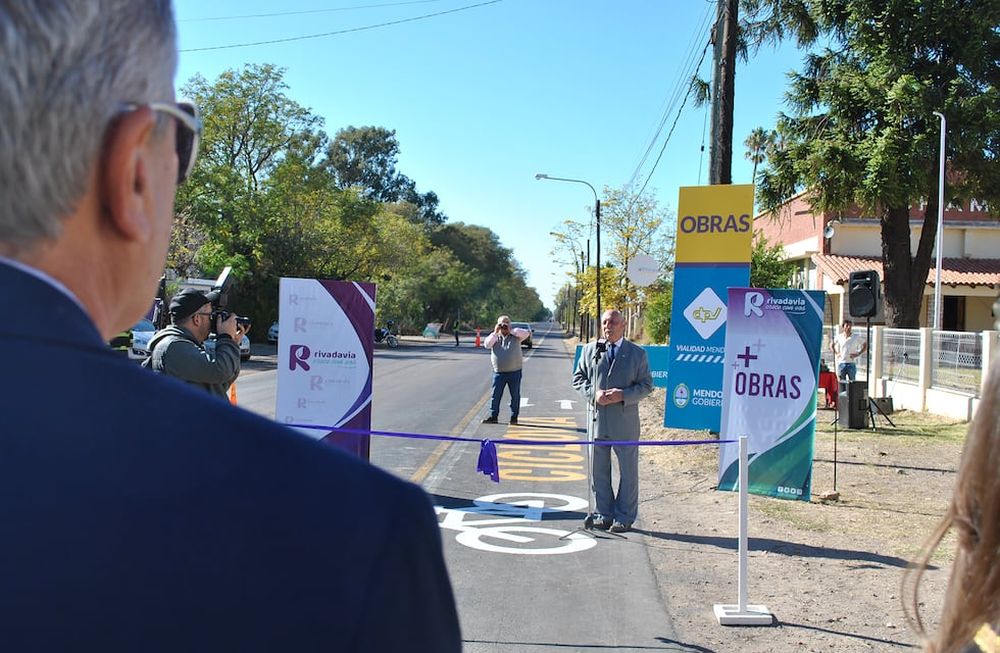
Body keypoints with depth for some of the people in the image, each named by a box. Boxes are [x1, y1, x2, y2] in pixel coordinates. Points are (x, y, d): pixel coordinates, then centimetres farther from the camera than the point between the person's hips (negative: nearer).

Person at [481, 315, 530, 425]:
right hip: (499, 373, 1)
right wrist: (495, 333, -8)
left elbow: (526, 333, -12)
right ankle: (493, 416, 10)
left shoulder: (515, 336, 4)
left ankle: (514, 417, 14)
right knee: (496, 395, 3)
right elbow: (487, 344, -7)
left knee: (515, 396, 4)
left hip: (514, 372, -1)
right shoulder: (495, 337, 8)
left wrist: (511, 331, -10)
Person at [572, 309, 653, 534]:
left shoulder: (637, 353, 2)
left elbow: (646, 384, 1)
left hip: (625, 422, -2)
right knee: (599, 470, 9)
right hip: (597, 420, 2)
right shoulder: (590, 350, 9)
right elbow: (578, 378, 11)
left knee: (628, 471, 4)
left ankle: (624, 517, 14)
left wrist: (624, 395, -16)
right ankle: (604, 514, 21)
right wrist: (593, 393, -9)